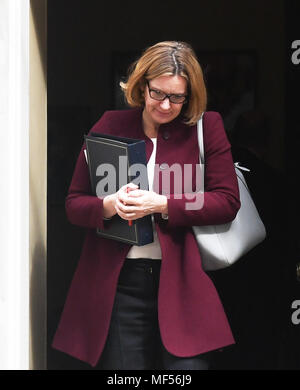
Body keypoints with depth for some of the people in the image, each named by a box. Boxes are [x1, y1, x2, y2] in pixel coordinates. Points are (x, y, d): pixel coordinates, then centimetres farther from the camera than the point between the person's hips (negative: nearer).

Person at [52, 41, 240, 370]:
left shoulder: (206, 127, 4)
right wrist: (109, 206, -14)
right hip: (119, 284, 1)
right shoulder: (110, 126, 8)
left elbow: (227, 202, -2)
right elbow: (73, 204, 8)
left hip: (183, 281, -1)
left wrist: (163, 205, -15)